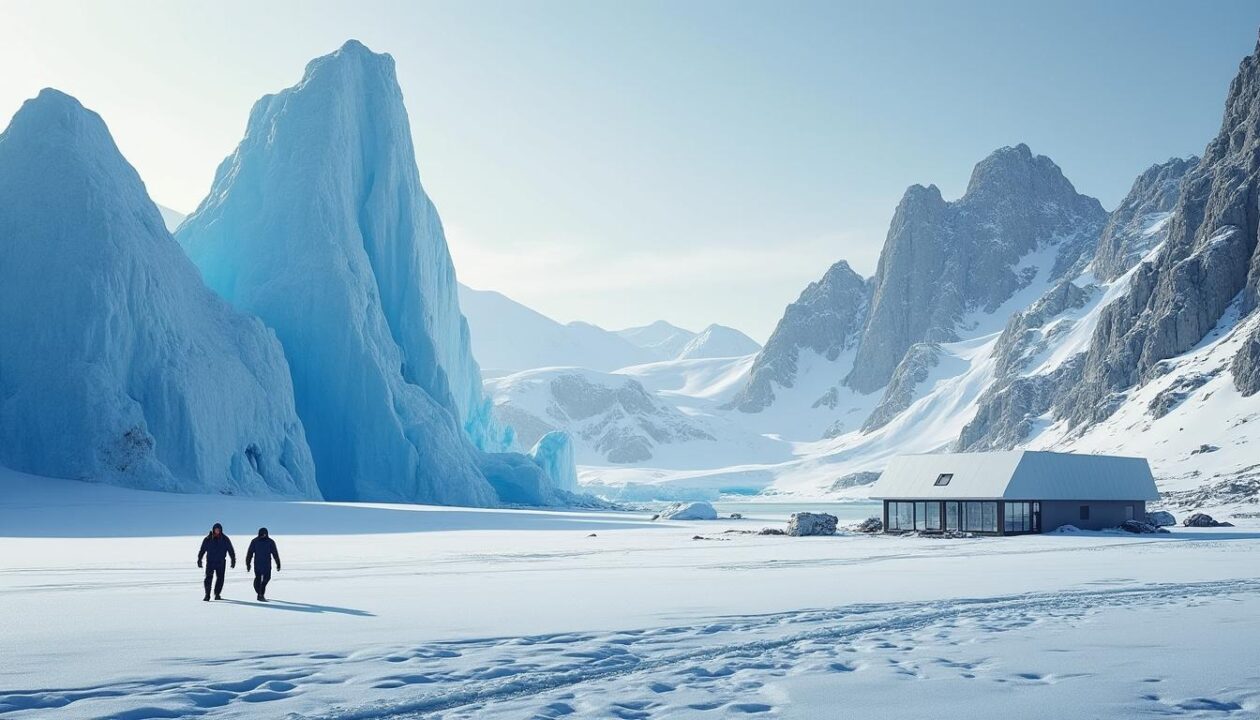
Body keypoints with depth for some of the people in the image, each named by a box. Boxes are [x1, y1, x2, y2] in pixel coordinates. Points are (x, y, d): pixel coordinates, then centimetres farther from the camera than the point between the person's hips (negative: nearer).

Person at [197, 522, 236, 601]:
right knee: (208, 578, -10)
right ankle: (207, 595, -7)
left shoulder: (225, 539, 2)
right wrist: (199, 560, 1)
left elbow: (231, 550, 6)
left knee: (220, 578, 5)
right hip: (210, 562, -1)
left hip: (221, 562, 1)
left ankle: (217, 594, 17)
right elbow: (202, 550, 5)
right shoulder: (208, 539, 1)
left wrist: (233, 560, 2)